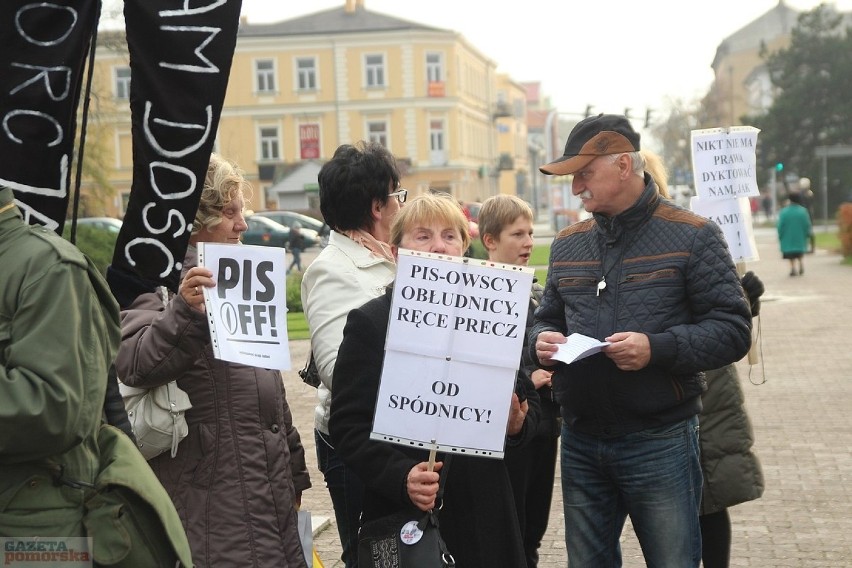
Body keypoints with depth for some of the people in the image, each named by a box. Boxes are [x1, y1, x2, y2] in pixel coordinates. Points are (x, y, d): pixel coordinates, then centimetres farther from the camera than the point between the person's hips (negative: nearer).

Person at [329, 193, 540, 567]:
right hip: (402, 514, -3)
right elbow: (347, 424, -7)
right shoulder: (370, 322, -2)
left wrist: (518, 422, -7)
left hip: (482, 509, 3)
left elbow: (528, 397, 17)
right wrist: (400, 477, -21)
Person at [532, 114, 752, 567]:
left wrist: (657, 348, -25)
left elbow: (733, 329, -11)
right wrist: (542, 341, -5)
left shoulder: (691, 236, -6)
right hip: (580, 443, 5)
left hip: (660, 442, -5)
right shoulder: (567, 245, 10)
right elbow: (547, 319, 20)